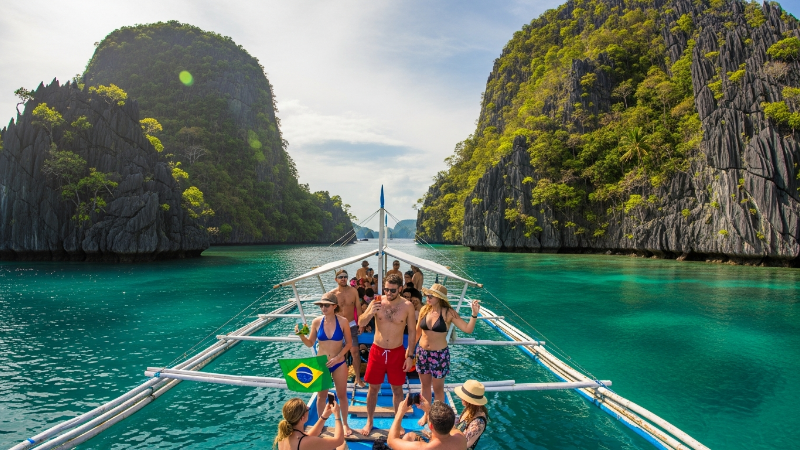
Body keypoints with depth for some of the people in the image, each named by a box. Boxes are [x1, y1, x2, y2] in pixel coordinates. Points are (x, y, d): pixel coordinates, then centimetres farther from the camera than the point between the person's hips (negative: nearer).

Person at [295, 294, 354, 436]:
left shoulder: (342, 321, -14)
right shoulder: (316, 322, -11)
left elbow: (349, 343, -7)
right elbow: (310, 343, -1)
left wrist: (337, 357, -17)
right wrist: (301, 335, -20)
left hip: (339, 364, -1)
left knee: (342, 395, 15)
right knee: (321, 396, 16)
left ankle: (345, 424, 34)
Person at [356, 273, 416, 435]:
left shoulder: (407, 306, -11)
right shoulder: (377, 302, -9)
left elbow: (411, 331, -3)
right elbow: (360, 323, -8)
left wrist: (410, 355, -5)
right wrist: (370, 312, -29)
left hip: (397, 352, -1)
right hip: (377, 351, 1)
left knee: (397, 389, 14)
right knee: (373, 388, 13)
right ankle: (369, 422, 32)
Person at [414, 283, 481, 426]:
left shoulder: (449, 313, -16)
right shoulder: (424, 310, -5)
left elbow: (468, 329, -19)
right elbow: (417, 331, 8)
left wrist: (474, 314, -32)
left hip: (439, 355, -4)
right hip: (422, 352, 4)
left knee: (438, 388, 12)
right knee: (425, 385, 19)